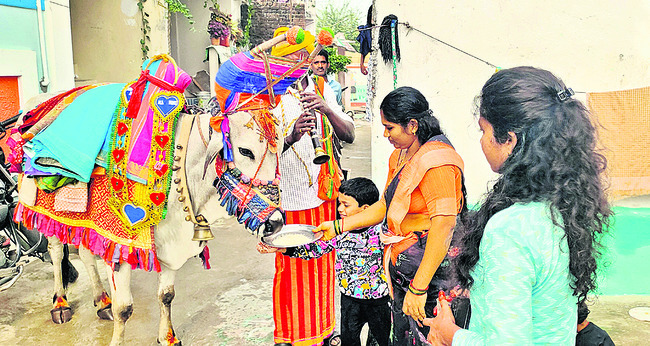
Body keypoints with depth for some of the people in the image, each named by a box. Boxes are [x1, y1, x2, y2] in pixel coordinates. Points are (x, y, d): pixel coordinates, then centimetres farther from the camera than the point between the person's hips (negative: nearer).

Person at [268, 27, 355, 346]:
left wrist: (327, 109, -18)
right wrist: (291, 136, -31)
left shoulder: (322, 90, 6)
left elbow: (349, 136, -1)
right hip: (289, 197, -4)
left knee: (323, 264, 14)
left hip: (323, 193, 4)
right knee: (290, 267, 4)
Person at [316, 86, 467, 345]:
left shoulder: (436, 162, -20)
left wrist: (418, 288, -27)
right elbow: (386, 206, 19)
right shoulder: (400, 156, 11)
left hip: (430, 272, -9)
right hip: (402, 270, 9)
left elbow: (443, 227, -26)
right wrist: (339, 226, 14)